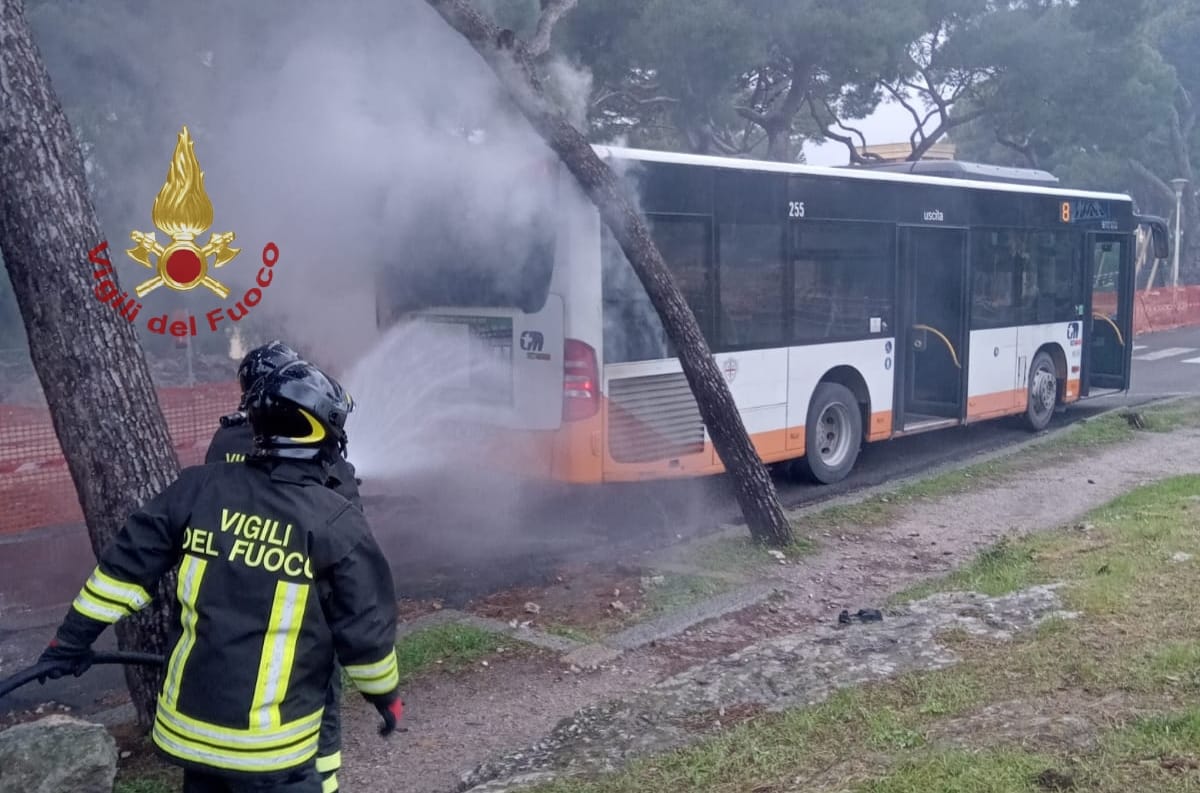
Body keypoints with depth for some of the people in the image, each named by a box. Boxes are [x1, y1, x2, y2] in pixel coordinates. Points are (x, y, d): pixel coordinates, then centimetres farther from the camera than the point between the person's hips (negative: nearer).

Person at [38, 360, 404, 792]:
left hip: (188, 725, 4)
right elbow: (366, 630, -9)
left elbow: (125, 566, 2)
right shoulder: (337, 523, -14)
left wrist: (71, 640, 15)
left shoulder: (200, 488, -4)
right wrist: (386, 695, 9)